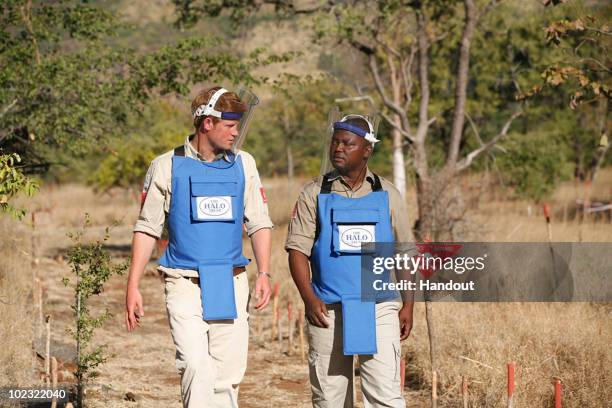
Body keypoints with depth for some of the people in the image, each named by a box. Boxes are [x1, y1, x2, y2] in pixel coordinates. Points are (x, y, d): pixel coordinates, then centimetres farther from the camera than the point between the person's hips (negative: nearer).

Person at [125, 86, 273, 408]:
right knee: (196, 366, -18)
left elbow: (259, 223, 11)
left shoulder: (243, 164, 9)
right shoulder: (167, 166, 1)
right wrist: (133, 285, -1)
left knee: (228, 375, 3)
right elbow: (147, 228, 4)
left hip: (231, 285, 3)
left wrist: (263, 273, -3)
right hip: (185, 284, -3)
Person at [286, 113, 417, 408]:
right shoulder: (314, 194, 4)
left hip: (379, 310, 0)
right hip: (328, 311, 0)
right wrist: (309, 299, -13)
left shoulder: (387, 195, 7)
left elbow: (405, 254, 11)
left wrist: (408, 305, 4)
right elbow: (298, 249, -1)